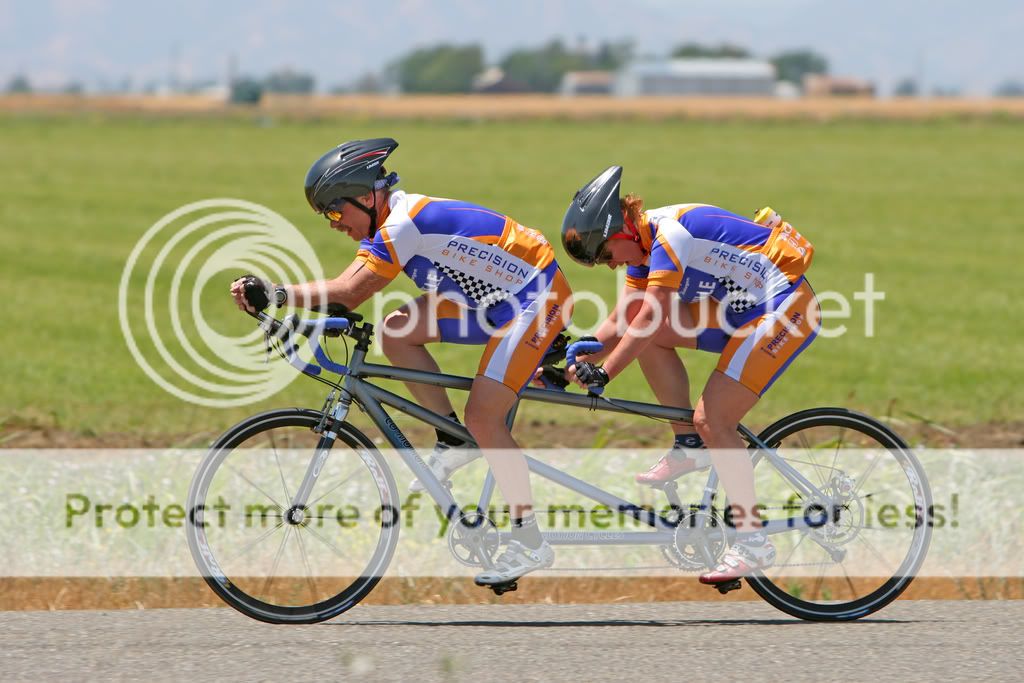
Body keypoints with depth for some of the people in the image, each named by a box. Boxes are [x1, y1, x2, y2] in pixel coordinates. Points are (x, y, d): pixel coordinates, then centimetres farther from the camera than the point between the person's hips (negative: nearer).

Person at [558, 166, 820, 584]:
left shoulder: (672, 235, -21)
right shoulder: (644, 246, 8)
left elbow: (649, 320, -27)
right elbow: (620, 324, 13)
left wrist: (602, 374, -26)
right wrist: (570, 365, 3)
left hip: (786, 307, -10)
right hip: (745, 309, 10)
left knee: (712, 421, -15)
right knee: (651, 335, 1)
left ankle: (753, 542, -11)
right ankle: (689, 447, 7)